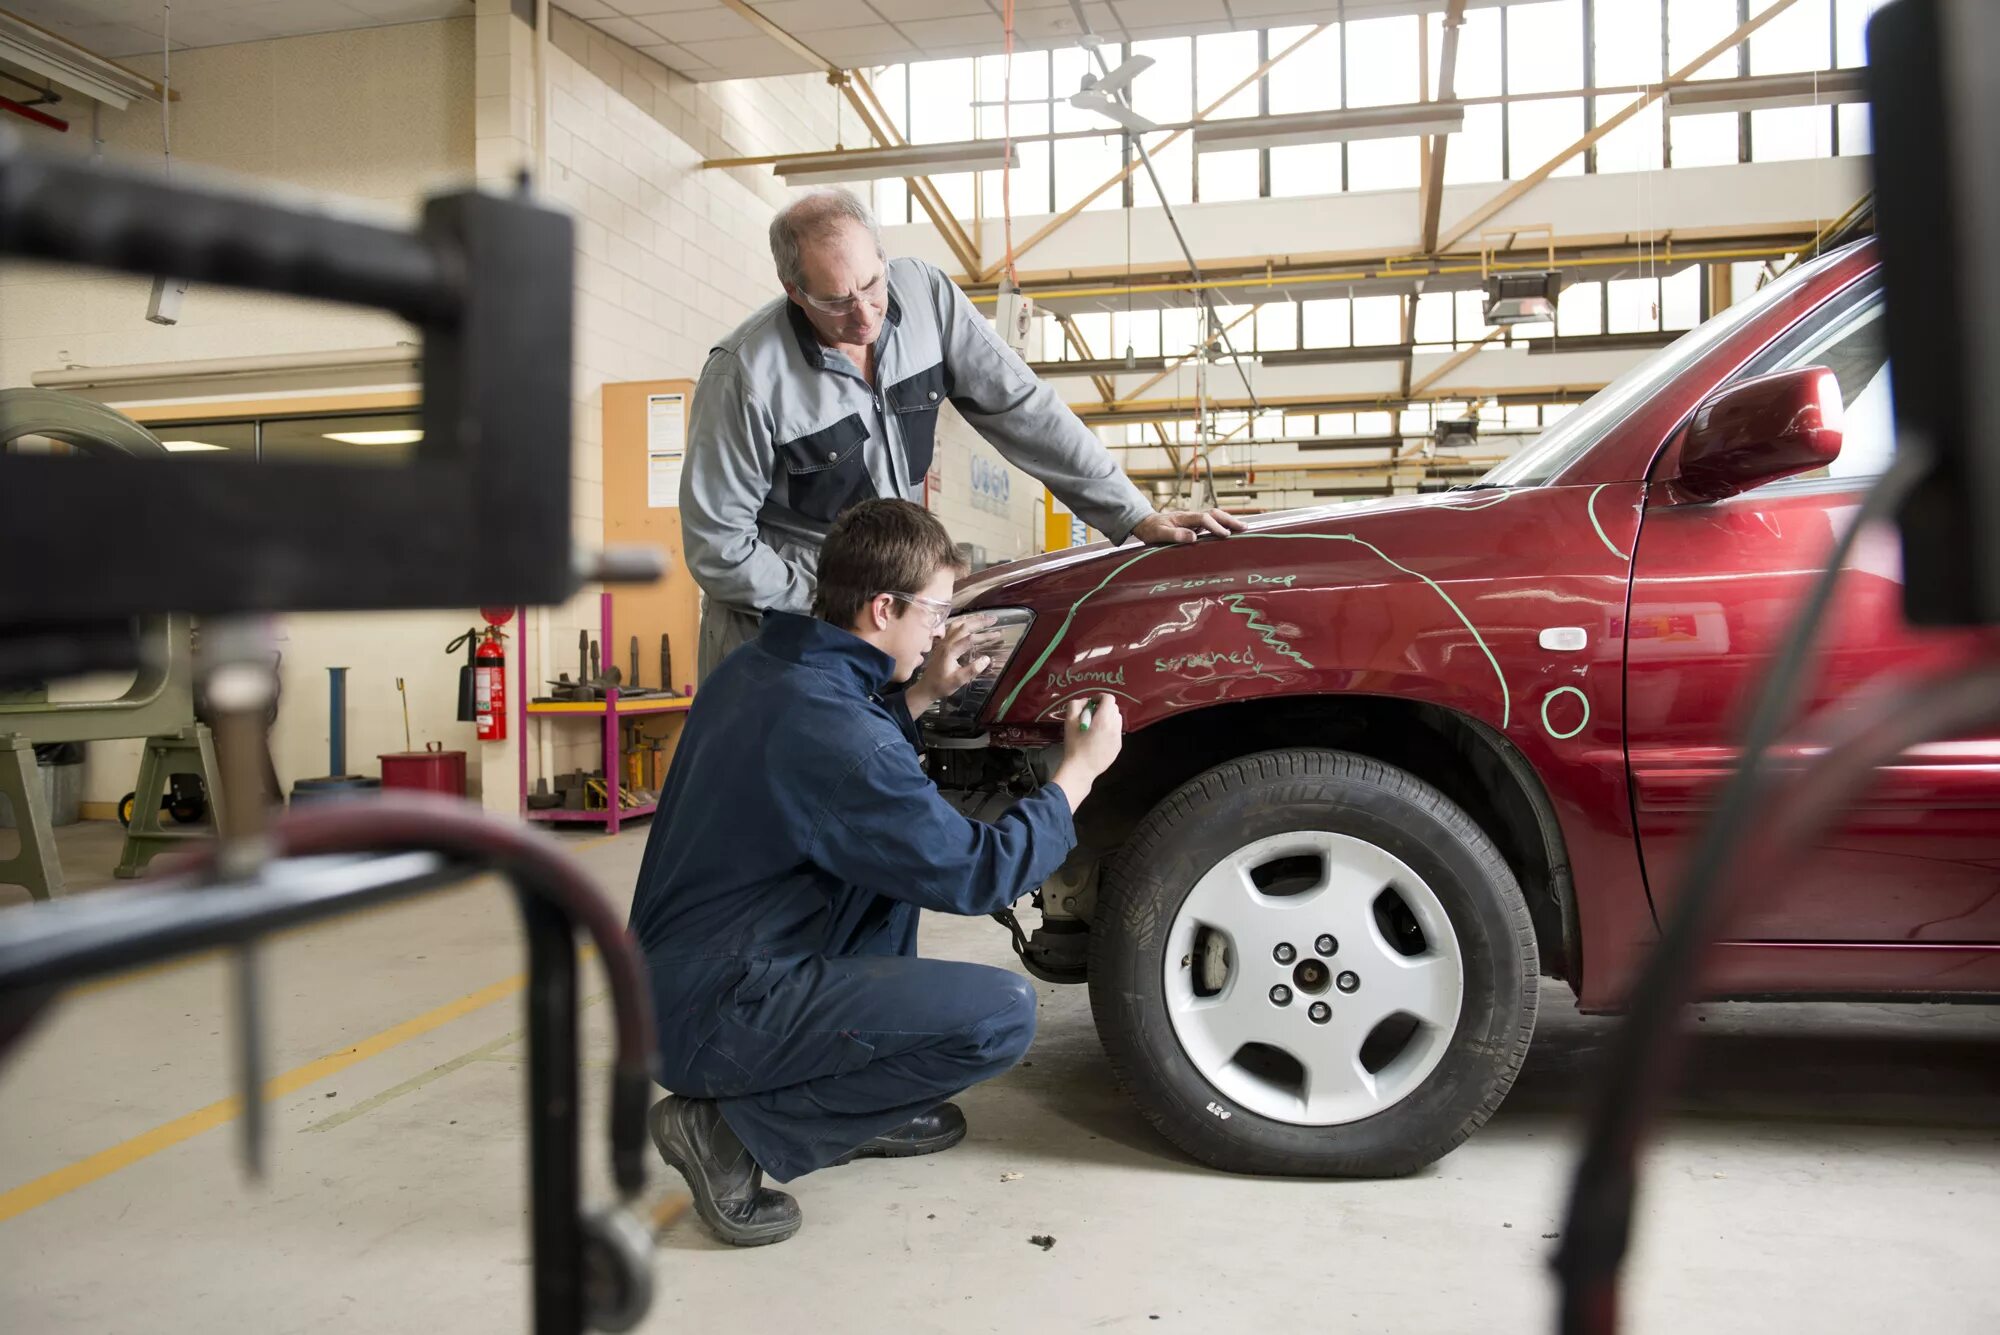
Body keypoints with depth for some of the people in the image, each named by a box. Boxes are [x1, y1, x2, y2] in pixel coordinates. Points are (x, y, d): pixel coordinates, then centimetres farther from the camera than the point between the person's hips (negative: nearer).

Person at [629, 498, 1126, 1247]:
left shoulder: (757, 669, 4)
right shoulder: (828, 724, -25)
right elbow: (976, 875, -18)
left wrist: (922, 695, 16)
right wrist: (1079, 771, -5)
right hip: (712, 1017, -10)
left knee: (903, 848, 21)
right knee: (1002, 1016, -18)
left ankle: (867, 1109, 20)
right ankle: (735, 1130, -6)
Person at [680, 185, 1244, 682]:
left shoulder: (924, 293, -10)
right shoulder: (745, 374, -22)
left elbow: (1020, 408, -8)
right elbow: (717, 547, -17)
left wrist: (1134, 515, -13)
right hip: (777, 612, -3)